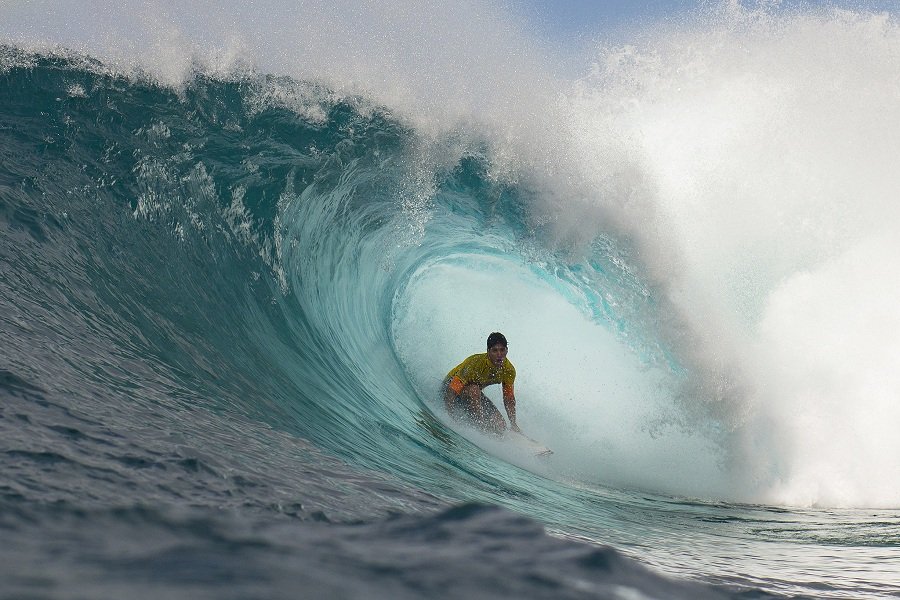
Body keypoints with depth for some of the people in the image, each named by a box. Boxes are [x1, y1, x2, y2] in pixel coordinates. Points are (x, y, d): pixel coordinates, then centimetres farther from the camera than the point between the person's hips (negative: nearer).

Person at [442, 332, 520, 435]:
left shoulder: (509, 370, -18)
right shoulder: (475, 363, -36)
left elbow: (509, 399, -4)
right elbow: (450, 393, -39)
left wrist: (513, 424, -11)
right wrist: (450, 417, -47)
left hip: (474, 393, 5)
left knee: (500, 427, -12)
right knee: (474, 389, -41)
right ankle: (480, 424, -31)